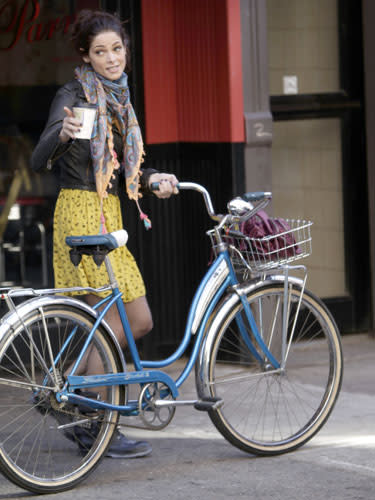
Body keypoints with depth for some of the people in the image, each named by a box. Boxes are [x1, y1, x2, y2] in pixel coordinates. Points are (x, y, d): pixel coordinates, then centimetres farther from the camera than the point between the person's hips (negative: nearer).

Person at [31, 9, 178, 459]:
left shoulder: (118, 98, 16)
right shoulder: (73, 95, -9)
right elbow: (39, 160, -20)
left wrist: (152, 179, 3)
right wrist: (61, 134, -40)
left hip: (108, 216, 9)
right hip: (80, 214, -8)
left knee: (140, 321, 6)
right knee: (113, 324, -8)